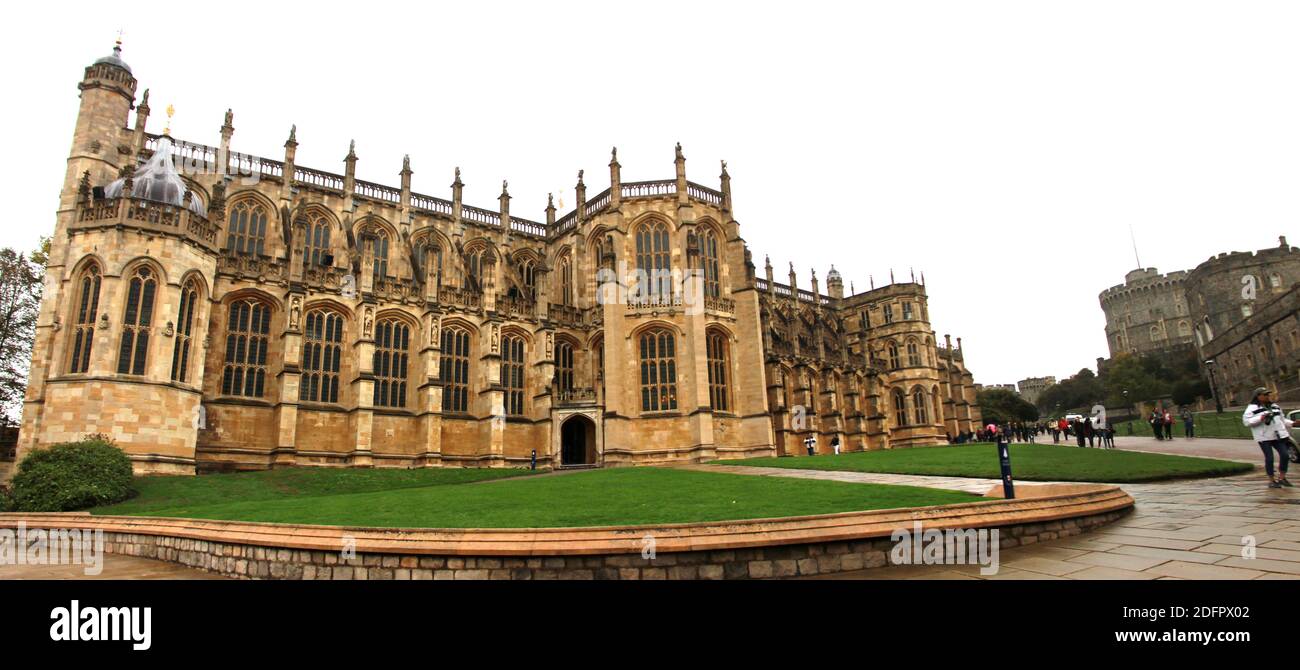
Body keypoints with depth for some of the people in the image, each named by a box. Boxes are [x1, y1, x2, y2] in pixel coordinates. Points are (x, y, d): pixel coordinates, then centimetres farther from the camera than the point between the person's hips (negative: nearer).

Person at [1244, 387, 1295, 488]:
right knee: (1269, 458, -5)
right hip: (1264, 437, -6)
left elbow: (1282, 419, 25)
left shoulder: (1275, 407, 18)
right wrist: (1260, 418, -23)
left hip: (1278, 435, 6)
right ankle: (1272, 481, 5)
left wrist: (1292, 423, 10)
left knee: (1284, 455, -2)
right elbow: (1246, 421, -14)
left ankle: (1282, 478, 13)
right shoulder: (1252, 409, -5)